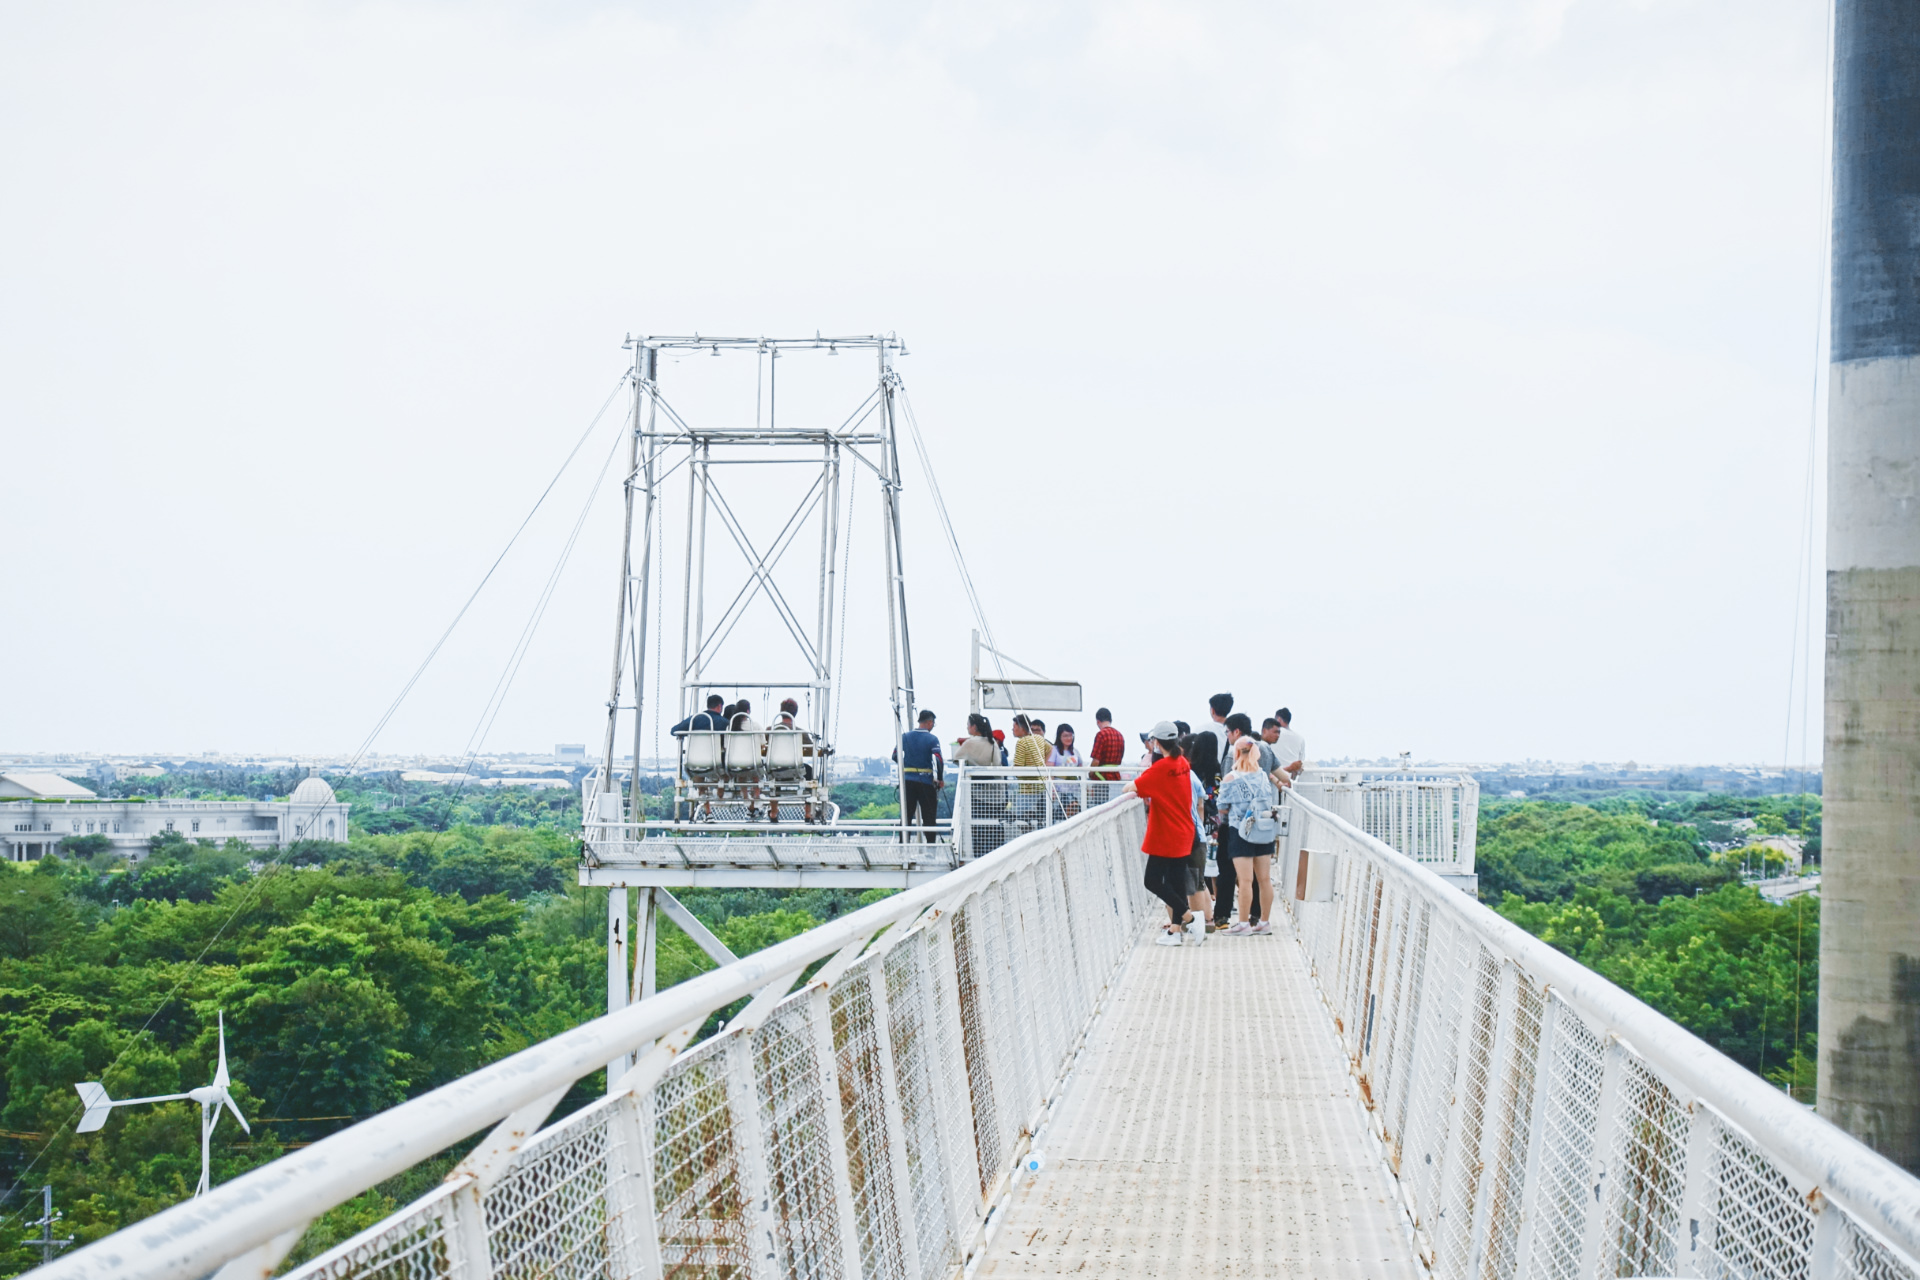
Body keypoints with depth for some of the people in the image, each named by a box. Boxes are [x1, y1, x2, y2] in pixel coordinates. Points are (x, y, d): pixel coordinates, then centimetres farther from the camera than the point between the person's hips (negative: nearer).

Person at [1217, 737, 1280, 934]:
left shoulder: (1231, 779, -9)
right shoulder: (1265, 776, 4)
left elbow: (1223, 809, -6)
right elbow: (1273, 805, 10)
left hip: (1241, 831, -5)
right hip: (1266, 833, 5)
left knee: (1246, 880, -3)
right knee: (1264, 879, 8)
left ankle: (1243, 922, 0)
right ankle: (1265, 922, 14)